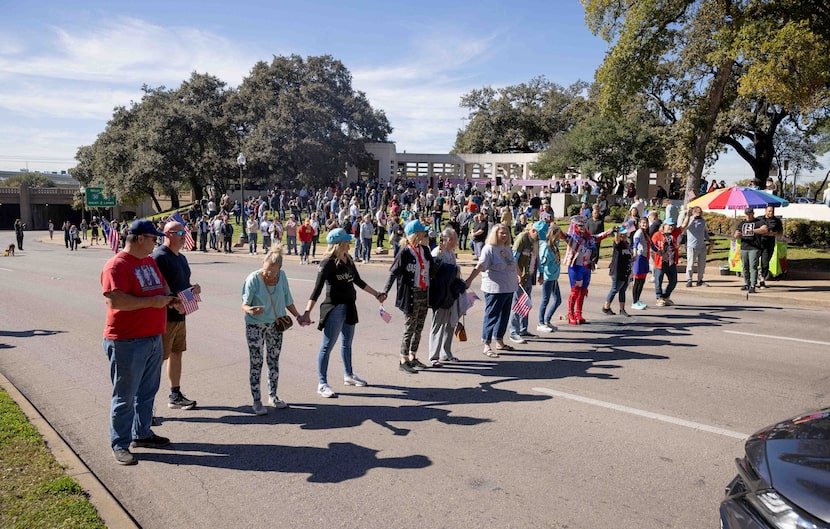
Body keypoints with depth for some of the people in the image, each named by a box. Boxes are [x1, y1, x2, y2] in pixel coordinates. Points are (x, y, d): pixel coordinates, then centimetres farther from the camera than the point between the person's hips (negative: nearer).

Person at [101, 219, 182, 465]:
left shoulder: (150, 261, 11)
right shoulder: (117, 265, -17)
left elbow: (162, 285, 24)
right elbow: (115, 300, -27)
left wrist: (170, 298, 3)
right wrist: (152, 301, -22)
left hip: (153, 338, 9)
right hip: (127, 343, -9)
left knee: (148, 391, 19)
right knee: (125, 396, 4)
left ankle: (141, 433, 35)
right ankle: (120, 445, 17)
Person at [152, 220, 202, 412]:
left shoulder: (181, 257, 15)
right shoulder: (159, 256, -15)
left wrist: (193, 288, 4)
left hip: (180, 315, 10)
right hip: (165, 316, -9)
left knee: (177, 353, 17)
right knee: (158, 358, -5)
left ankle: (175, 396, 30)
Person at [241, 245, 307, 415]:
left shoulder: (282, 276, -6)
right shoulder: (253, 279, -19)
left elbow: (287, 300, 7)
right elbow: (244, 304, -18)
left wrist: (298, 316, 3)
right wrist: (251, 310, -39)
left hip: (275, 325, 4)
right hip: (255, 326, -4)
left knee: (274, 361, 13)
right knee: (256, 363, -1)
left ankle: (273, 396, 28)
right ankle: (257, 401, 11)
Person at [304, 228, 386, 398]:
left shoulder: (348, 260, 8)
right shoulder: (328, 263, -14)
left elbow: (358, 281, 21)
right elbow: (317, 289, -19)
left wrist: (376, 294, 26)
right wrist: (307, 312, -26)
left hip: (349, 307, 8)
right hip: (334, 307, -8)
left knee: (347, 343, 20)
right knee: (327, 345, -2)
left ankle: (348, 376, 36)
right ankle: (322, 384, 5)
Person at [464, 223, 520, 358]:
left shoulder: (508, 248, 13)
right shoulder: (489, 249, -11)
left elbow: (514, 264, 30)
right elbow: (480, 266, -22)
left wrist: (519, 276, 42)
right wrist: (469, 279, -33)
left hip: (509, 288, 8)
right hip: (494, 289, -8)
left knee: (504, 315, 16)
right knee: (491, 316, -4)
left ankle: (499, 342, 29)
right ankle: (487, 346, 3)